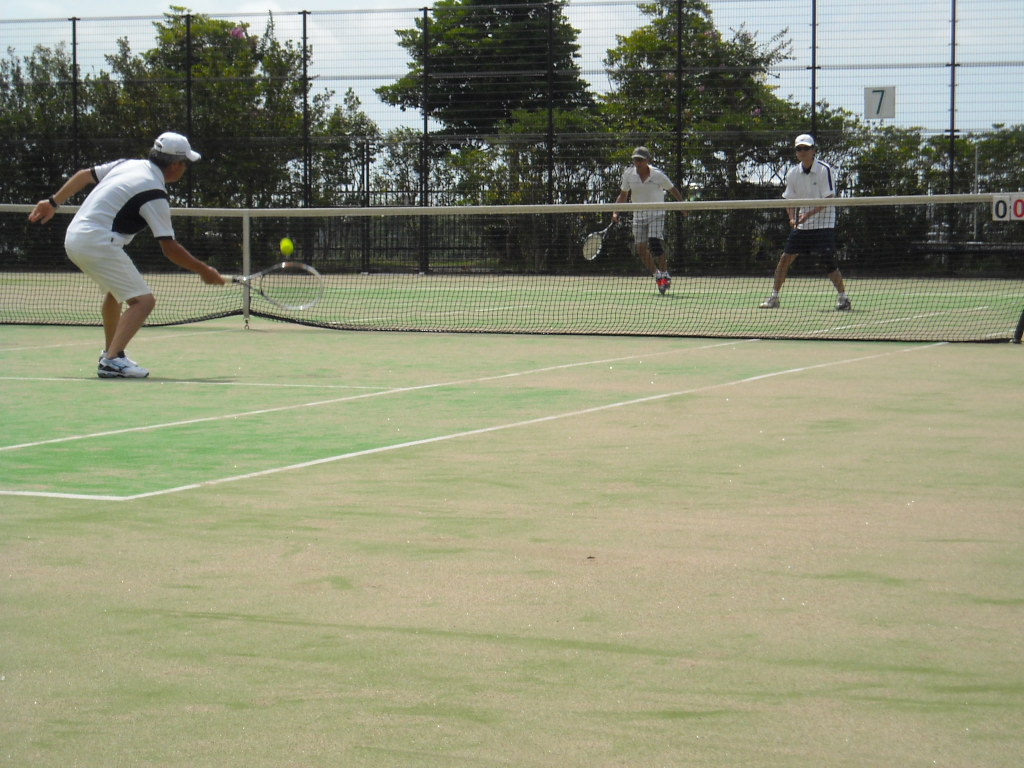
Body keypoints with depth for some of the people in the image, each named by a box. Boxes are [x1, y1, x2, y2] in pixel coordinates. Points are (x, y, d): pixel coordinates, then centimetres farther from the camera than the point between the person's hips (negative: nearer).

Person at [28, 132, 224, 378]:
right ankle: (112, 361, -27)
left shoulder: (127, 165, 10)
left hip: (74, 236, 9)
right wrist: (204, 271, -4)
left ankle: (111, 352, 42)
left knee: (116, 290, 31)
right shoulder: (155, 195, -13)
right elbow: (169, 248, -13)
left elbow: (84, 175, 18)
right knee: (143, 300, -12)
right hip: (97, 243, -9)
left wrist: (53, 202, 27)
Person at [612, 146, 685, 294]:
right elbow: (623, 195, 9)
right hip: (639, 214, 4)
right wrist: (616, 212, -2)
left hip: (656, 214, -4)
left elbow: (673, 190, 3)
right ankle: (657, 275, 19)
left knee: (655, 243, -21)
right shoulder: (628, 174, -3)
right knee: (641, 248, -1)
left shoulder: (658, 174, -11)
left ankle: (665, 274, -4)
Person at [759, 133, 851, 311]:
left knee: (828, 261, -12)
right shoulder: (793, 173, 4)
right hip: (800, 225, 5)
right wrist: (792, 218, -9)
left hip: (823, 224, -5)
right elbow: (790, 200, 10)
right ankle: (774, 297, 9)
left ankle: (843, 298, 1)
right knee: (785, 258, -1)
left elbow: (827, 200, -15)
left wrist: (809, 213, -25)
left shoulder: (825, 170, -11)